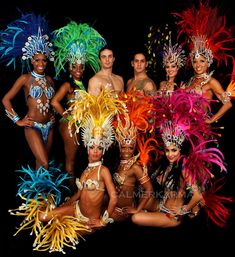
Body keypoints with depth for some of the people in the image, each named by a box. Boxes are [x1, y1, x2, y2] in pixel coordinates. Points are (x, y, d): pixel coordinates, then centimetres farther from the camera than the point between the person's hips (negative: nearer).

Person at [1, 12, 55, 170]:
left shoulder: (49, 79, 10)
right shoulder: (25, 78, -4)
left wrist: (53, 115, 12)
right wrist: (17, 120, -5)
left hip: (49, 125, 5)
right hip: (33, 126, -5)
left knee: (41, 162, 12)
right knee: (44, 164, -12)